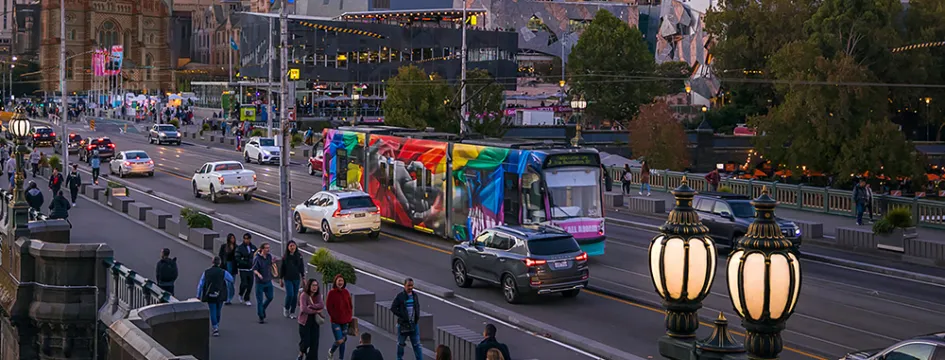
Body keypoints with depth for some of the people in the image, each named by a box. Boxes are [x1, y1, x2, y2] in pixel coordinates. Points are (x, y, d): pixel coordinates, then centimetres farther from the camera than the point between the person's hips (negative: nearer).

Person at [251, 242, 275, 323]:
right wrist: (258, 274, -33)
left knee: (270, 298, 11)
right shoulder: (257, 258, -16)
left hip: (268, 281, 6)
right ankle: (261, 317, 8)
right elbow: (254, 269, -18)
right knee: (260, 300, 0)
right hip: (260, 282, -6)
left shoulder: (269, 256, 1)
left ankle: (263, 308, 39)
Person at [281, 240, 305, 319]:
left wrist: (303, 277, 2)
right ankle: (286, 308, 14)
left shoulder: (299, 256, 0)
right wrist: (281, 279, 2)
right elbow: (282, 268, 2)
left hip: (296, 279, 2)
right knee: (290, 294, -12)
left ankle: (292, 312, 17)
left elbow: (302, 267, 5)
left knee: (295, 296, 6)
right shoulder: (285, 257, -4)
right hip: (288, 279, -2)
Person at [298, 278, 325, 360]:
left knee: (314, 343, 0)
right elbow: (304, 309, -25)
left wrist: (311, 306, -23)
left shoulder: (317, 295, 4)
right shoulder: (304, 295, -13)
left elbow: (322, 305, -13)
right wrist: (316, 311, -15)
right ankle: (301, 352, 31)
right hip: (305, 321, -5)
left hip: (315, 321, 5)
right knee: (305, 342, -1)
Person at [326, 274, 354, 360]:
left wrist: (350, 316, 4)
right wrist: (334, 317, -12)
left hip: (345, 321, 5)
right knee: (339, 341, -11)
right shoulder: (331, 293, -10)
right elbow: (328, 306, -10)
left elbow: (350, 305, 12)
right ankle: (331, 351, 20)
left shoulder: (346, 292, 4)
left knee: (344, 339, 11)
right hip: (336, 321, -5)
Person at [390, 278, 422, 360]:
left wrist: (417, 316, 4)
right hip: (403, 324, -3)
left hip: (414, 323, 3)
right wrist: (402, 316, -15)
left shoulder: (415, 295, 3)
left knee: (417, 344, 2)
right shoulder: (400, 296, -10)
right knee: (401, 343, 13)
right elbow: (393, 308, -9)